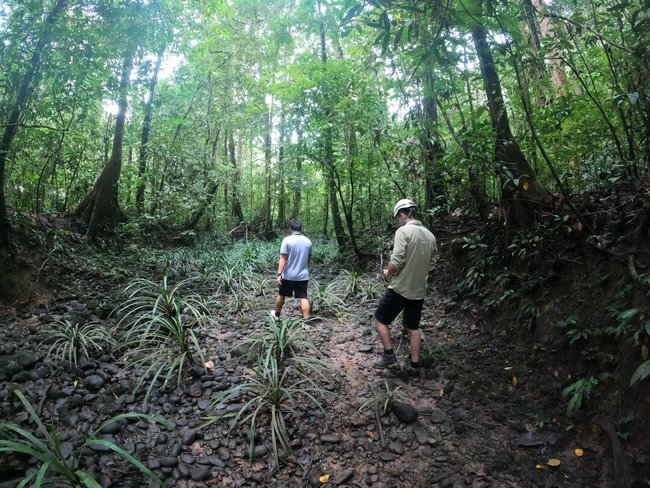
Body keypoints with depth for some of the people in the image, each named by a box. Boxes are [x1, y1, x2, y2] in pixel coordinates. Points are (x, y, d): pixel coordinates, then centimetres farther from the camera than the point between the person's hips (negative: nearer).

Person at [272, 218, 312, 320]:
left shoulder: (287, 240, -11)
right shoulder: (308, 241, 4)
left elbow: (283, 258, -16)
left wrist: (279, 274, -17)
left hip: (288, 275, -2)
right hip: (303, 276, 3)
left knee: (281, 295, 18)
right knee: (303, 298, 1)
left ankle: (276, 314, 36)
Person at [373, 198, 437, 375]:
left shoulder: (403, 231, -16)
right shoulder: (430, 235, 6)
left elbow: (396, 262, -22)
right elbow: (427, 262, 13)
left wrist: (388, 273, -4)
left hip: (399, 288, -6)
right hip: (419, 290, 7)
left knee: (380, 320, 11)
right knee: (413, 328, 17)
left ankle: (389, 357, 12)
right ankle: (414, 366, 22)